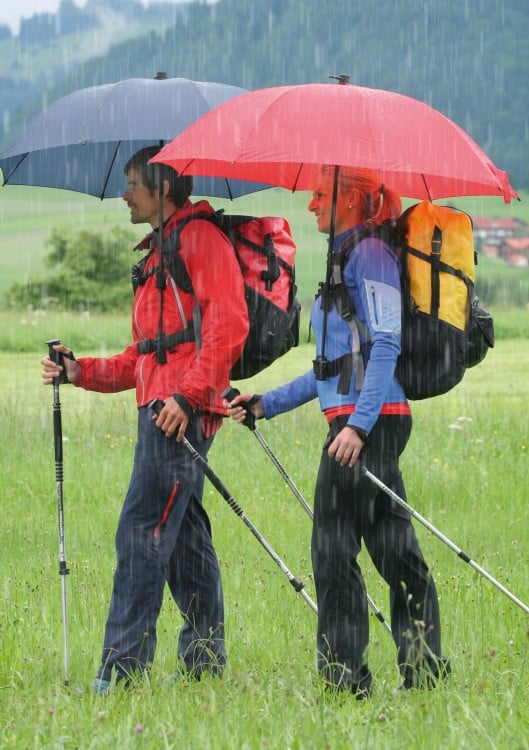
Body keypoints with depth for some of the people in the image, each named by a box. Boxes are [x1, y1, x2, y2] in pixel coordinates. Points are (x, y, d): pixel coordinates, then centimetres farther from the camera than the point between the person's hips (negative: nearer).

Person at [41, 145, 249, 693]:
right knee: (183, 536, 10)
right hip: (159, 409, 10)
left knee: (142, 531, -14)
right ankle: (204, 661, 14)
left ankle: (123, 667, -17)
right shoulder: (157, 254, 26)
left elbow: (228, 324, -17)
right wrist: (82, 371, 12)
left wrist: (187, 392, -24)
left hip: (184, 411, -10)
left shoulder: (201, 239, -5)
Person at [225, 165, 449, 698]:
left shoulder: (370, 254, -9)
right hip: (359, 420, 10)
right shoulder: (347, 257, 21)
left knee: (334, 548, -7)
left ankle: (345, 678, -5)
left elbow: (386, 346, -18)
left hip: (368, 420, -10)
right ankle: (424, 670, 10)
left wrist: (357, 424, -24)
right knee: (393, 550, 9)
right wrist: (266, 404, 23)